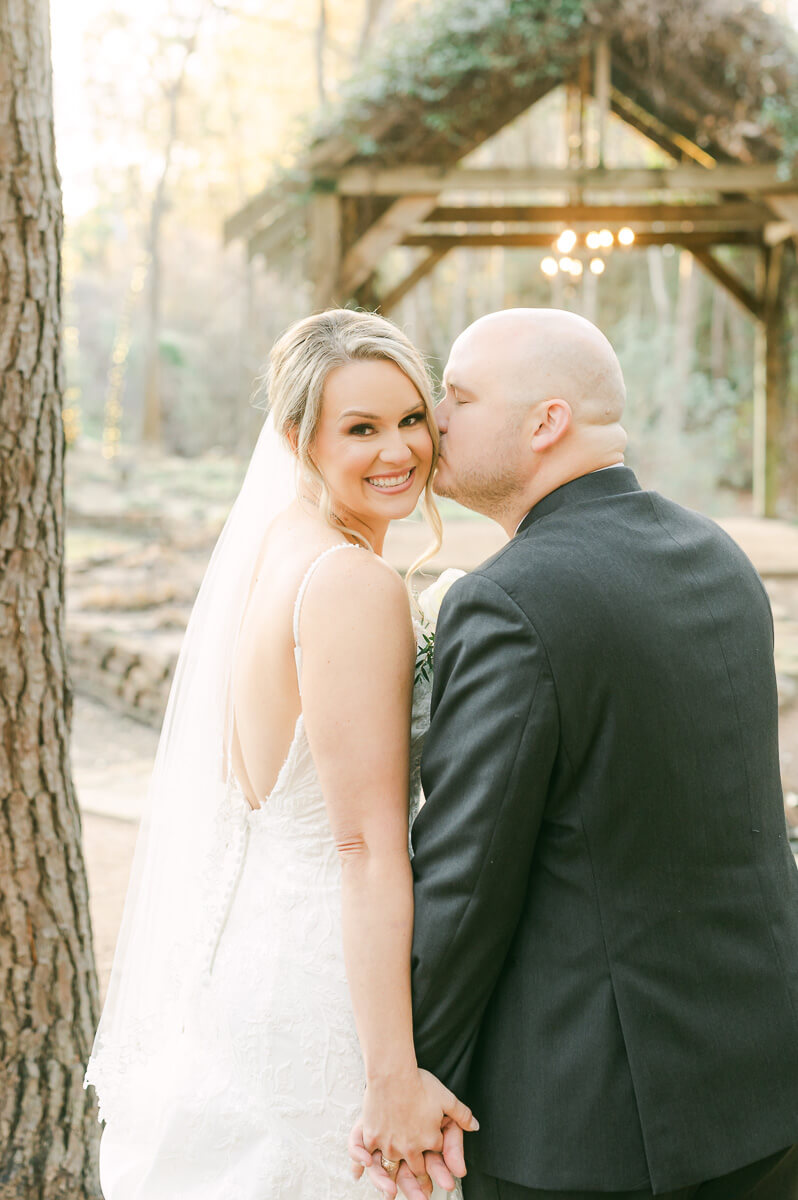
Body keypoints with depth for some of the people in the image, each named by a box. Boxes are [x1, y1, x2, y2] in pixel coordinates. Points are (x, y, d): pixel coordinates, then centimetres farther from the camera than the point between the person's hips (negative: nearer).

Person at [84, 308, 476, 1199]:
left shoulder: (267, 544, 5)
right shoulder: (357, 585, -21)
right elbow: (368, 849, -24)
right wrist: (395, 1076, -22)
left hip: (238, 943, 9)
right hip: (319, 982, -9)